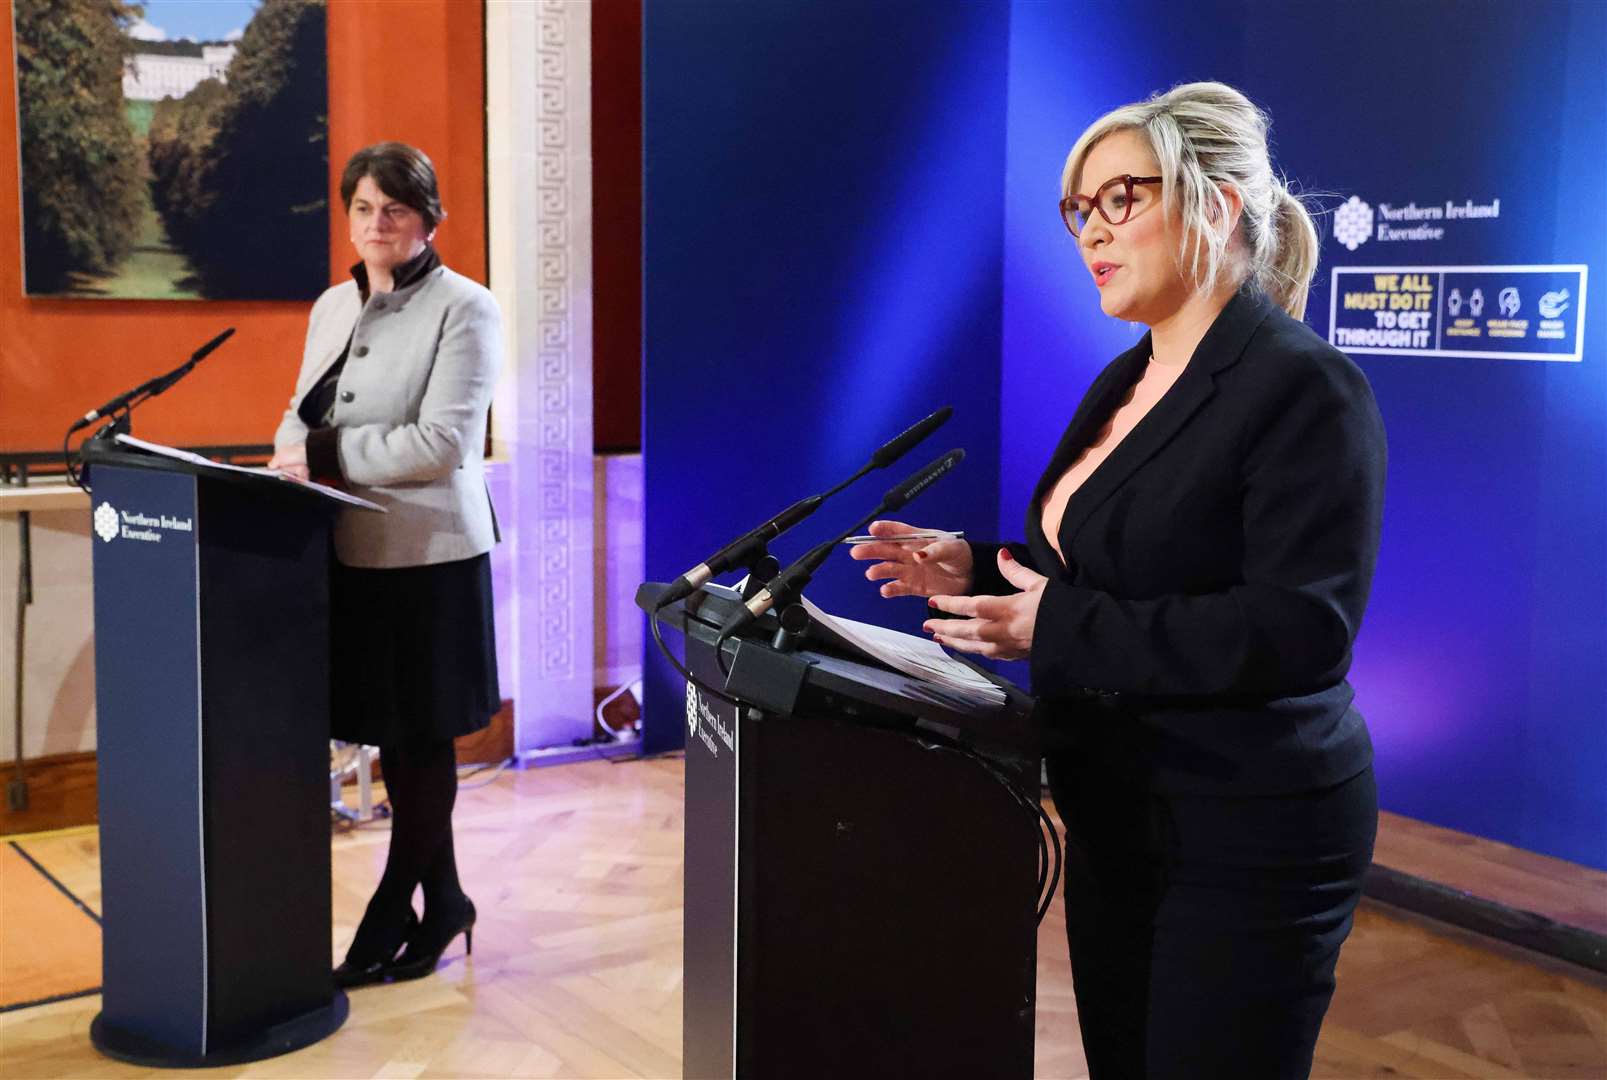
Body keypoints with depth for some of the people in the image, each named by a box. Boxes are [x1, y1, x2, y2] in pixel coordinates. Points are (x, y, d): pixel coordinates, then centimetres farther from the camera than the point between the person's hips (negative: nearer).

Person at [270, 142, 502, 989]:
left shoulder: (464, 309, -7)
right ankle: (442, 902, 26)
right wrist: (289, 456, -2)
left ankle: (390, 917, 16)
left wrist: (326, 457, -16)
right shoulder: (333, 307, 14)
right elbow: (302, 415, 20)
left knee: (420, 738, 4)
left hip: (425, 552, -7)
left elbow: (442, 443, -17)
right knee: (392, 735, 12)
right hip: (350, 549, 7)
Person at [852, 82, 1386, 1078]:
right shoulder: (1125, 382, 11)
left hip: (1246, 842, -9)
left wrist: (1061, 630, -25)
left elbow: (1301, 630, -25)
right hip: (1117, 820, 9)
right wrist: (978, 571, 2)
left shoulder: (1306, 389, -17)